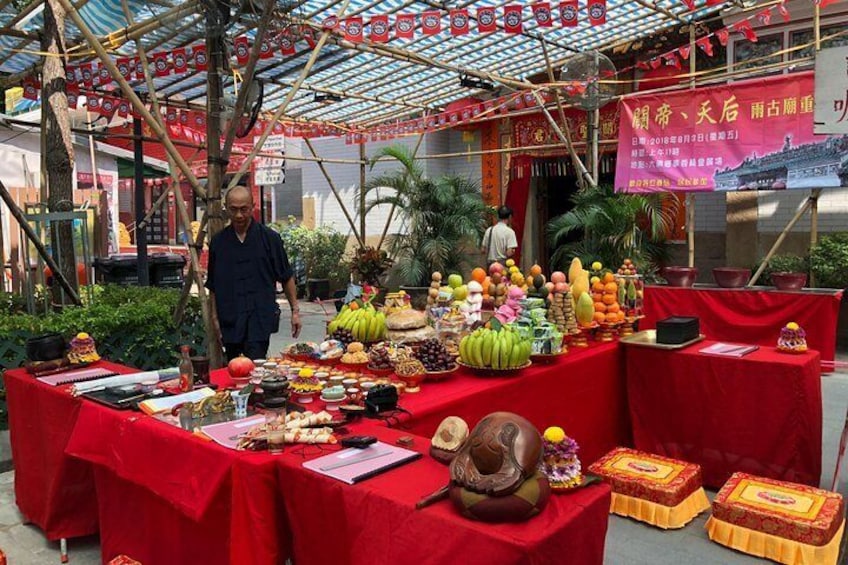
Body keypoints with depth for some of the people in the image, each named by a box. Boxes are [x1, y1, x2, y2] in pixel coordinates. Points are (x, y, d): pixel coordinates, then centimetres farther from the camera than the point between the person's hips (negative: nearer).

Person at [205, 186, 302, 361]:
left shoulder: (269, 238, 0)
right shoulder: (218, 241, 7)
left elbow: (286, 277, 5)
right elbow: (212, 286, 12)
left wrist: (295, 310, 3)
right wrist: (215, 318, 8)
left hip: (261, 315, -3)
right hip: (230, 319, 3)